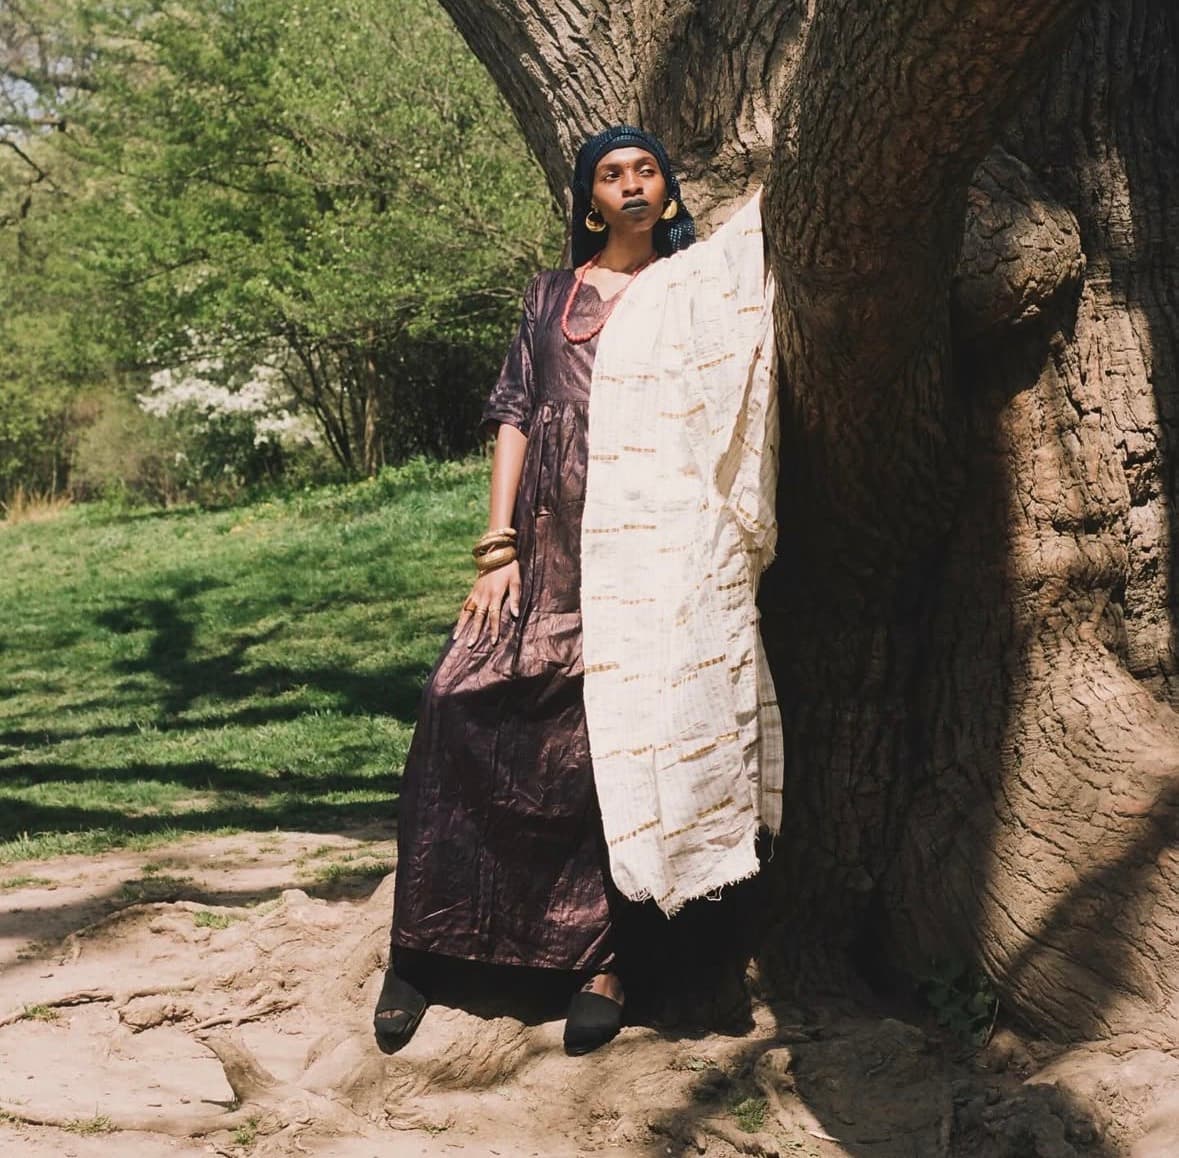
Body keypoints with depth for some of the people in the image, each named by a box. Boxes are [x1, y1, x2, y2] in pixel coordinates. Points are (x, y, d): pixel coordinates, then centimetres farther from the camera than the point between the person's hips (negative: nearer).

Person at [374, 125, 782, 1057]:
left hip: (654, 550, -1)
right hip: (553, 548, 1)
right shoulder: (552, 297, 16)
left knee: (617, 739, -4)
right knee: (464, 718, -8)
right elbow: (514, 416, 10)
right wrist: (498, 547, -1)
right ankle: (419, 949, 2)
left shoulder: (705, 286, 14)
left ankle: (600, 958, 6)